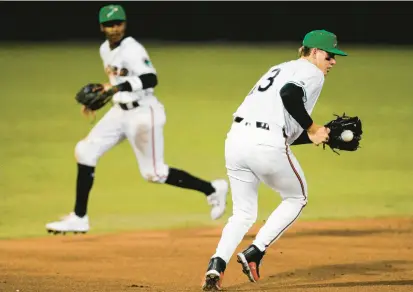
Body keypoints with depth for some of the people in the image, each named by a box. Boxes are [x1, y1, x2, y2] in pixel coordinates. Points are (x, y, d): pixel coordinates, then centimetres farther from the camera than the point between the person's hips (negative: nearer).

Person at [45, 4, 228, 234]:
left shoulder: (132, 49, -19)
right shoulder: (106, 49, 8)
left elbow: (150, 79, -32)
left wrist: (117, 87, -40)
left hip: (143, 113, -8)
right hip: (120, 111, 8)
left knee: (154, 173, -3)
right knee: (86, 151, 0)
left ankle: (212, 189, 14)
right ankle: (79, 218, 5)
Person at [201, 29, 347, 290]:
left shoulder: (280, 69, 30)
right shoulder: (312, 73, 4)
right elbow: (289, 94, -20)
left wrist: (318, 136, 24)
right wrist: (311, 129, -11)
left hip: (237, 139, 7)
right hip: (267, 145, -7)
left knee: (244, 213, 19)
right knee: (296, 198, 20)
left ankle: (218, 264, -4)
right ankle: (255, 253, 8)